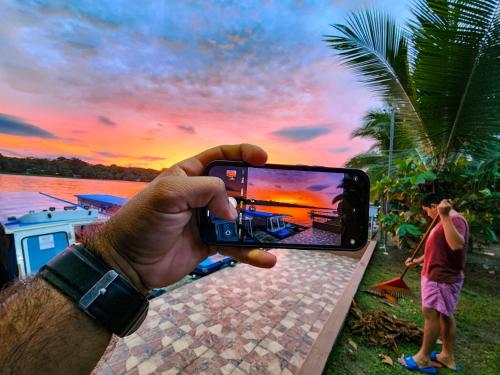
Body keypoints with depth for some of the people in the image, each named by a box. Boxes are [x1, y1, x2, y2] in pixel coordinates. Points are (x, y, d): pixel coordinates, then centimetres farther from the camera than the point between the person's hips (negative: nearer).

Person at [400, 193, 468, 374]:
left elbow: (457, 245, -36)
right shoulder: (445, 221, 14)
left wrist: (445, 217, -36)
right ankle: (448, 356, 31)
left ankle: (423, 359, 11)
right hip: (440, 276, 10)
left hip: (442, 278, -10)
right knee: (445, 315, 17)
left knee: (431, 313, -2)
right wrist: (417, 261, 18)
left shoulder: (455, 220, -18)